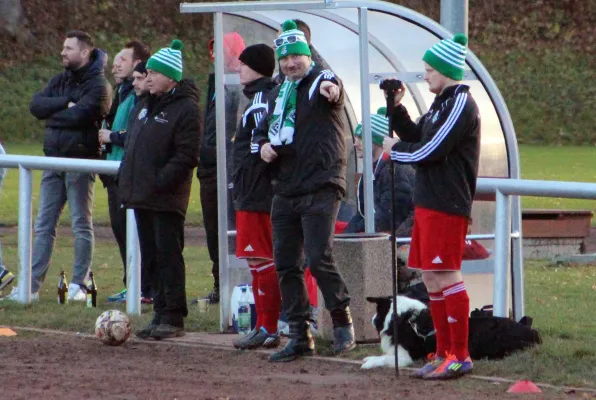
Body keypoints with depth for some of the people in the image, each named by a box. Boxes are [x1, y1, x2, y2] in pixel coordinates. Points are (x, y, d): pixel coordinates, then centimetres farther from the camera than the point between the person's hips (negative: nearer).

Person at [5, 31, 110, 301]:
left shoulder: (97, 85, -7)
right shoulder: (60, 81, 15)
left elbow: (79, 115, -21)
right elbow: (36, 105, 2)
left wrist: (53, 114, -5)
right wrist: (65, 104, -12)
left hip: (80, 160, -7)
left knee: (81, 225, 0)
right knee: (44, 225, 6)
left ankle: (79, 285, 4)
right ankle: (32, 285, 7)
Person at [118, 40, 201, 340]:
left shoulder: (186, 109, -10)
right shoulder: (145, 106, 18)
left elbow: (186, 157, -16)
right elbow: (132, 144, 25)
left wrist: (159, 182, -20)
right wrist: (126, 180, 13)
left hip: (167, 199, -9)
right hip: (142, 196, 9)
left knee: (168, 256, -7)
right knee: (150, 258, 10)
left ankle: (173, 317, -4)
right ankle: (161, 312, 16)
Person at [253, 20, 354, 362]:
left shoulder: (321, 81, -5)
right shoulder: (278, 94, 16)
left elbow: (333, 89, -31)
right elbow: (261, 132, 27)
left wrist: (330, 88, -56)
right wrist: (262, 146, 3)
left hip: (321, 189, -7)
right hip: (285, 191, 7)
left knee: (319, 259, -16)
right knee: (286, 266, 6)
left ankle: (343, 320, 3)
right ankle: (300, 336, 13)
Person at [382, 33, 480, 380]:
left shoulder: (461, 105, -14)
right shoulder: (443, 103, 17)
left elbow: (429, 151, -18)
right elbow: (416, 137, 22)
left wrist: (394, 150, -2)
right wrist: (396, 108, 10)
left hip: (447, 206, -10)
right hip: (429, 203, 10)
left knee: (447, 277, -9)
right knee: (431, 277, 11)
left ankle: (460, 357, -7)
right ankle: (444, 352, 17)